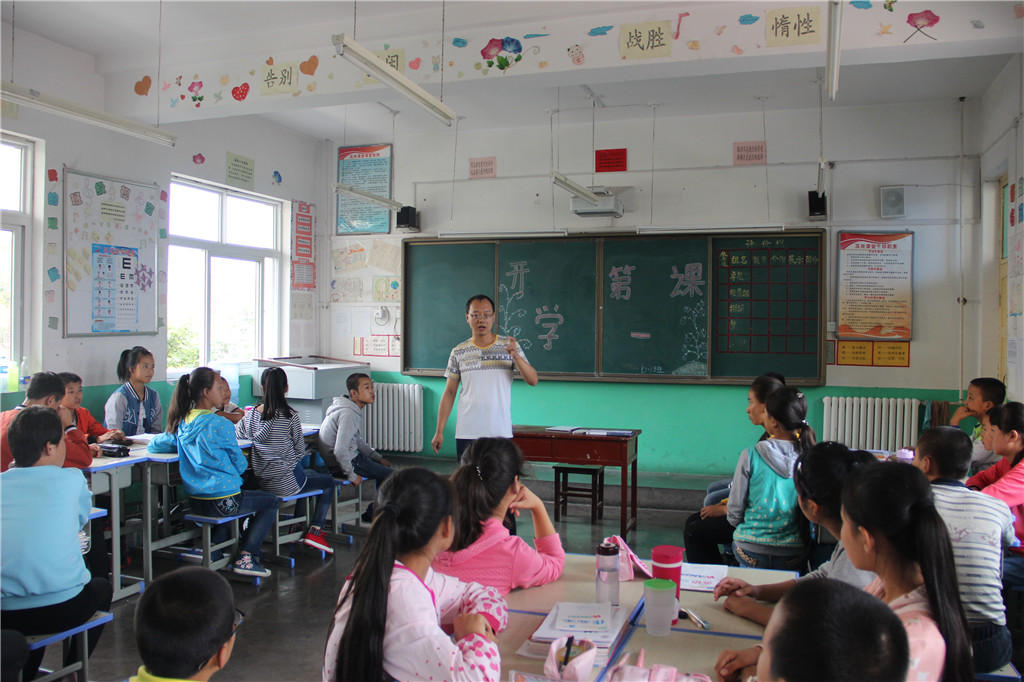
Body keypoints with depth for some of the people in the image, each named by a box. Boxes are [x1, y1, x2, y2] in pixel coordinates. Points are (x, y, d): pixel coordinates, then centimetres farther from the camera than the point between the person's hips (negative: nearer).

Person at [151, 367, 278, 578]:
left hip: (195, 501, 8)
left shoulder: (182, 423, 3)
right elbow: (239, 465, -8)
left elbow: (155, 445, 16)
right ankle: (245, 556, 4)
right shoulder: (221, 425, -16)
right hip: (222, 501, -8)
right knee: (270, 501, 14)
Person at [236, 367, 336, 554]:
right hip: (286, 482, -6)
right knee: (328, 483, 18)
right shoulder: (290, 416, -15)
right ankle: (314, 531, 7)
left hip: (263, 482, 6)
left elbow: (237, 432, 19)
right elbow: (300, 450, -6)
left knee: (310, 474, 33)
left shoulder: (251, 415, -3)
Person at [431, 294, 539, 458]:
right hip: (466, 434, 1)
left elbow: (533, 380, -3)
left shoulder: (509, 346, 3)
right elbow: (449, 393, 8)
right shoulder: (458, 352, 5)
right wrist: (439, 431, 4)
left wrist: (515, 356, -19)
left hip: (501, 433, -1)